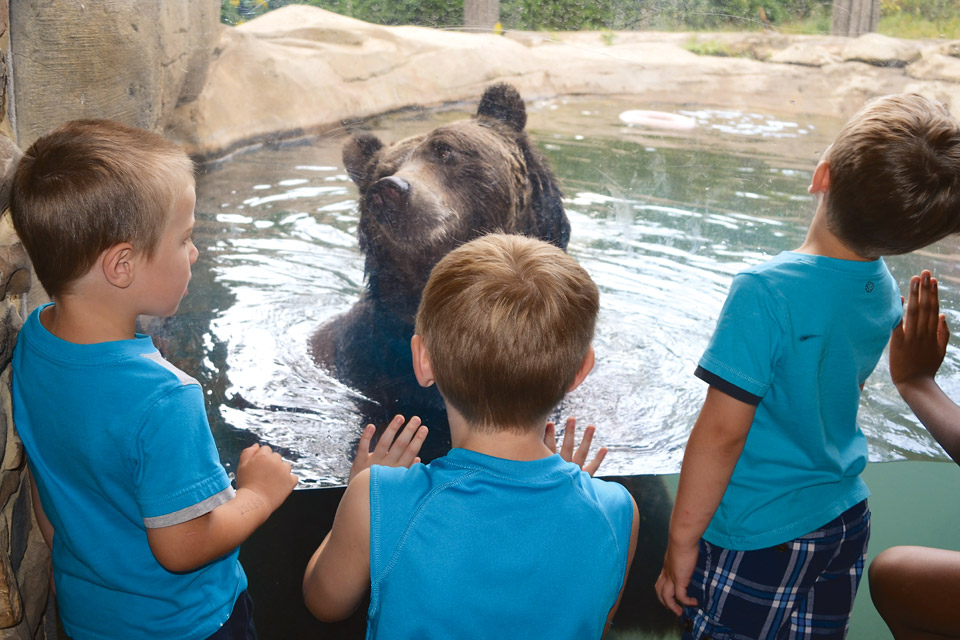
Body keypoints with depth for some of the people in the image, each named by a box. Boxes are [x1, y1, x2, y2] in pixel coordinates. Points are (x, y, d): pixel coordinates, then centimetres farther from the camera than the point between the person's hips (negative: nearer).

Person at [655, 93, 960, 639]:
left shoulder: (766, 292, -27)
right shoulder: (885, 293, -4)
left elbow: (723, 430, -24)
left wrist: (683, 539, -15)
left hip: (758, 538, -7)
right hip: (846, 518, 7)